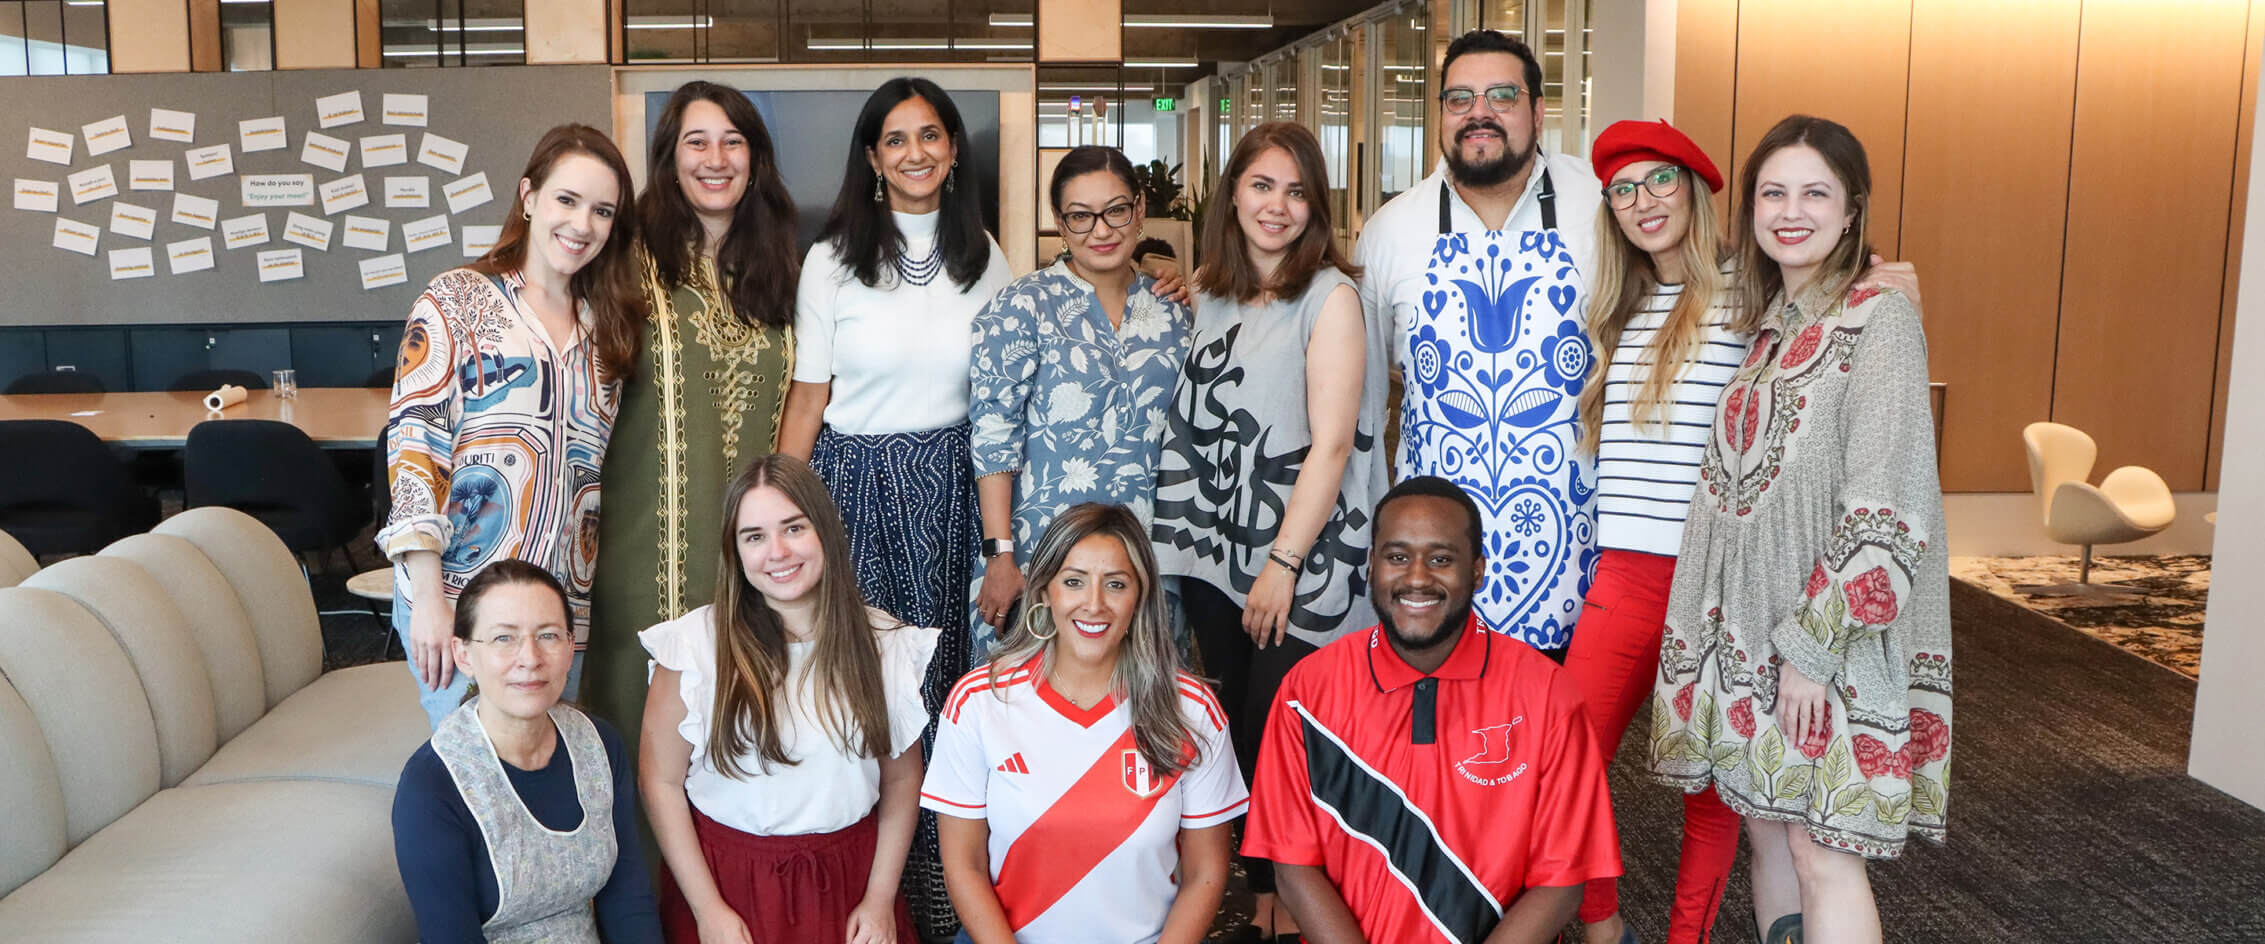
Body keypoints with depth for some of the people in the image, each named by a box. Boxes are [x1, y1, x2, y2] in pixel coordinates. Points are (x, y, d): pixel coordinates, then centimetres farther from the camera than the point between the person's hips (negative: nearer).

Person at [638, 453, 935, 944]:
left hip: (848, 882, 2)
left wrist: (880, 899, -3)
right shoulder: (696, 643, -11)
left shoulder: (885, 644, -4)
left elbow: (901, 780, 2)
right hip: (730, 880, -1)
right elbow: (660, 780, -7)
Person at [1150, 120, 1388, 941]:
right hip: (1214, 557, 6)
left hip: (1300, 564, -5)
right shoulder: (1208, 295, 10)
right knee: (1237, 733, 11)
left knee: (1277, 742, -3)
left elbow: (1332, 443, -14)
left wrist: (1283, 564, -17)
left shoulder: (1331, 297, -7)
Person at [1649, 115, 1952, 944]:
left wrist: (1814, 643, -19)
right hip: (1748, 628, 7)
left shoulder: (1880, 321, -11)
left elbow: (1881, 510, -17)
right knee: (1765, 822, 14)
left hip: (1833, 636, -7)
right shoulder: (1768, 322, 12)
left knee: (1821, 850, -3)